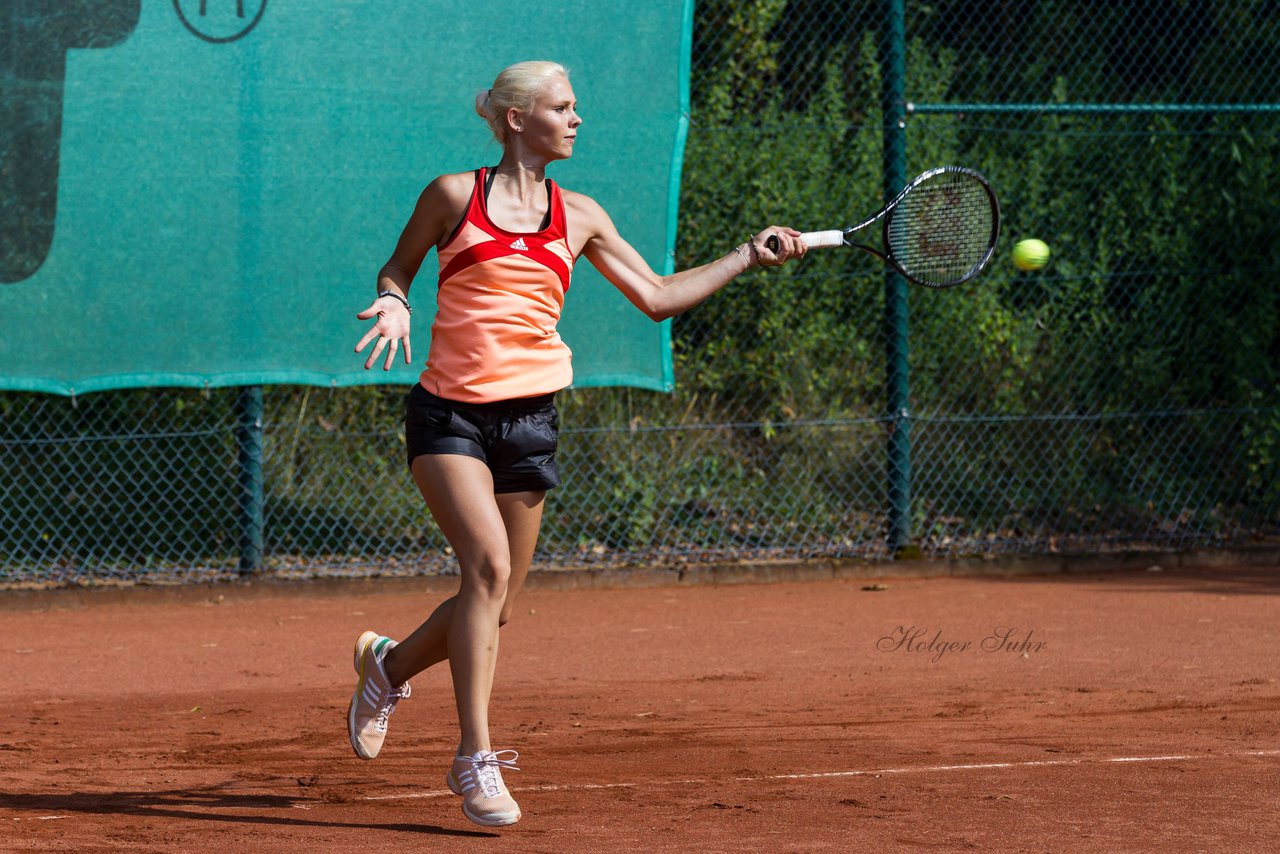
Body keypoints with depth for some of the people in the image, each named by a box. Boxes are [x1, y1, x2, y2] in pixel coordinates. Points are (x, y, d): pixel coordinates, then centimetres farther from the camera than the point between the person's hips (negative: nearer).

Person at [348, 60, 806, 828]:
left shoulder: (579, 216, 10)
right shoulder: (454, 196, 0)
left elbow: (657, 296, 14)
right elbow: (398, 268, 13)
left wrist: (749, 257, 10)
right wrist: (395, 305, -9)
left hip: (529, 417, 4)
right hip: (450, 414, -4)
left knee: (496, 607, 6)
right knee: (489, 564, -23)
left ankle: (390, 663, 38)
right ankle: (476, 759, -18)